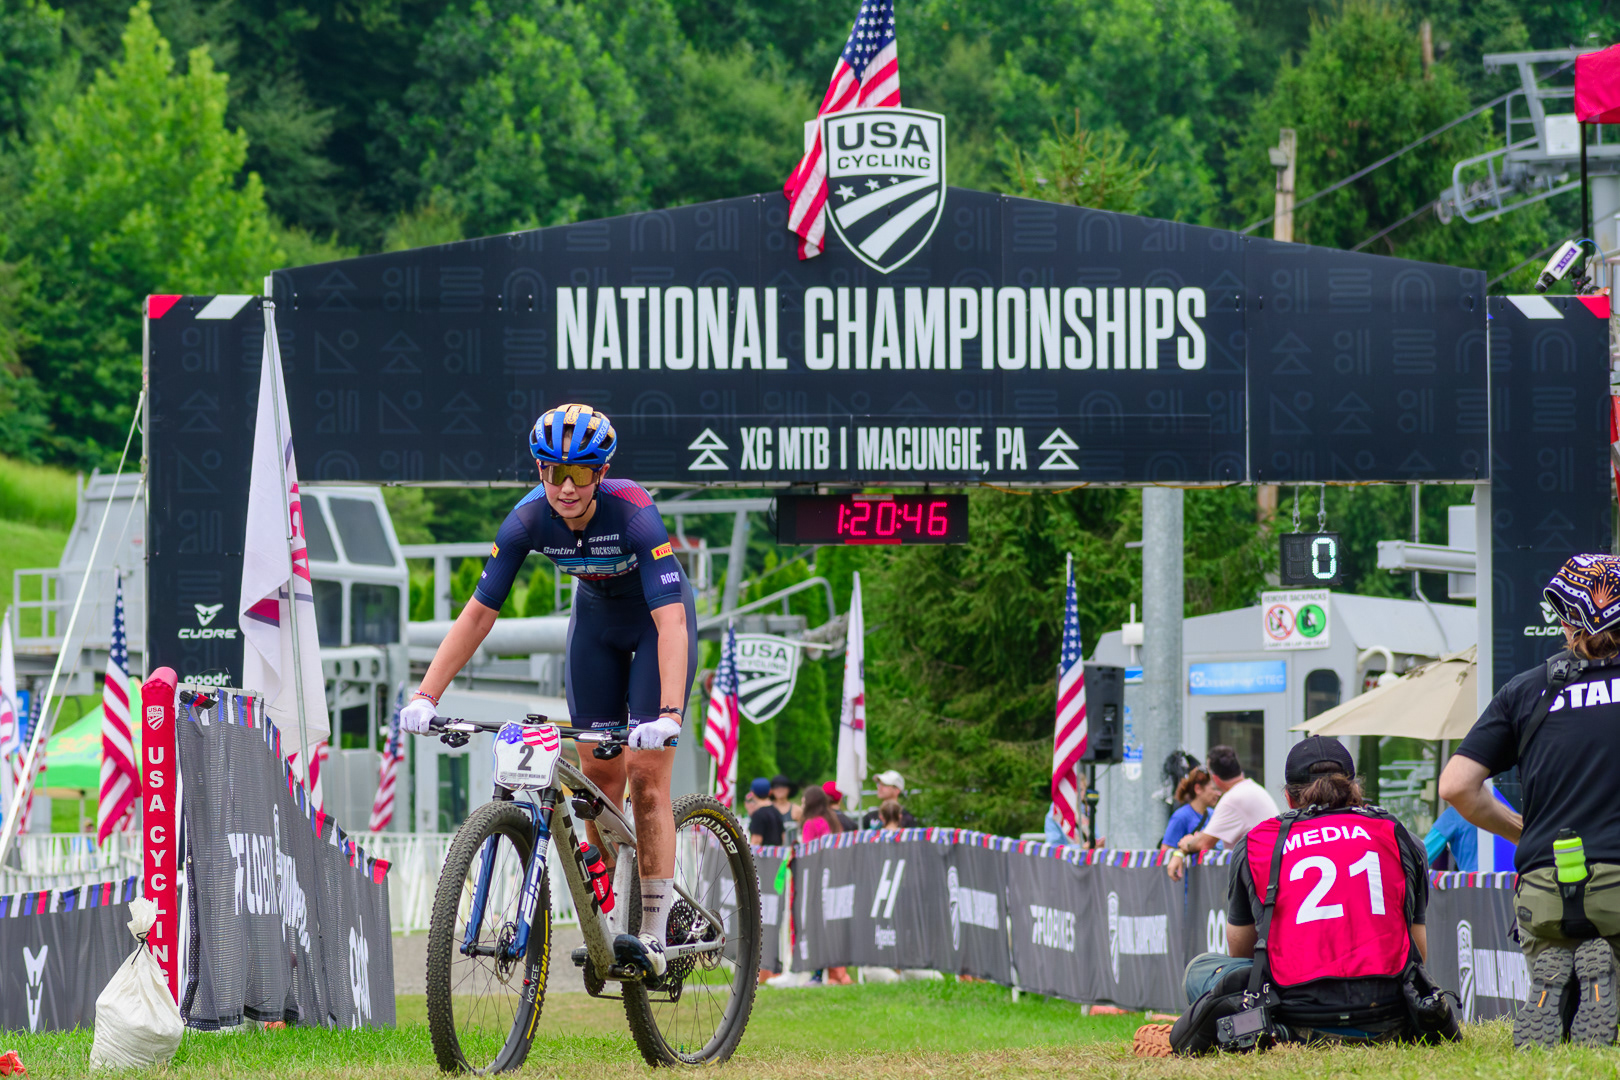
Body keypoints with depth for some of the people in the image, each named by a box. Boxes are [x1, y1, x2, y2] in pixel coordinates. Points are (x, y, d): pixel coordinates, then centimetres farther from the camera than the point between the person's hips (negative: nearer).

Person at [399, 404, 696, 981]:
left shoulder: (633, 513, -36)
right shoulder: (529, 520, -24)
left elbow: (671, 619, -43)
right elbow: (479, 611, -20)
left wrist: (668, 713, -54)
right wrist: (426, 696, -28)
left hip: (657, 623, -4)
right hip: (597, 620, 4)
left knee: (645, 772, -13)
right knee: (598, 775, 0)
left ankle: (653, 938, -10)